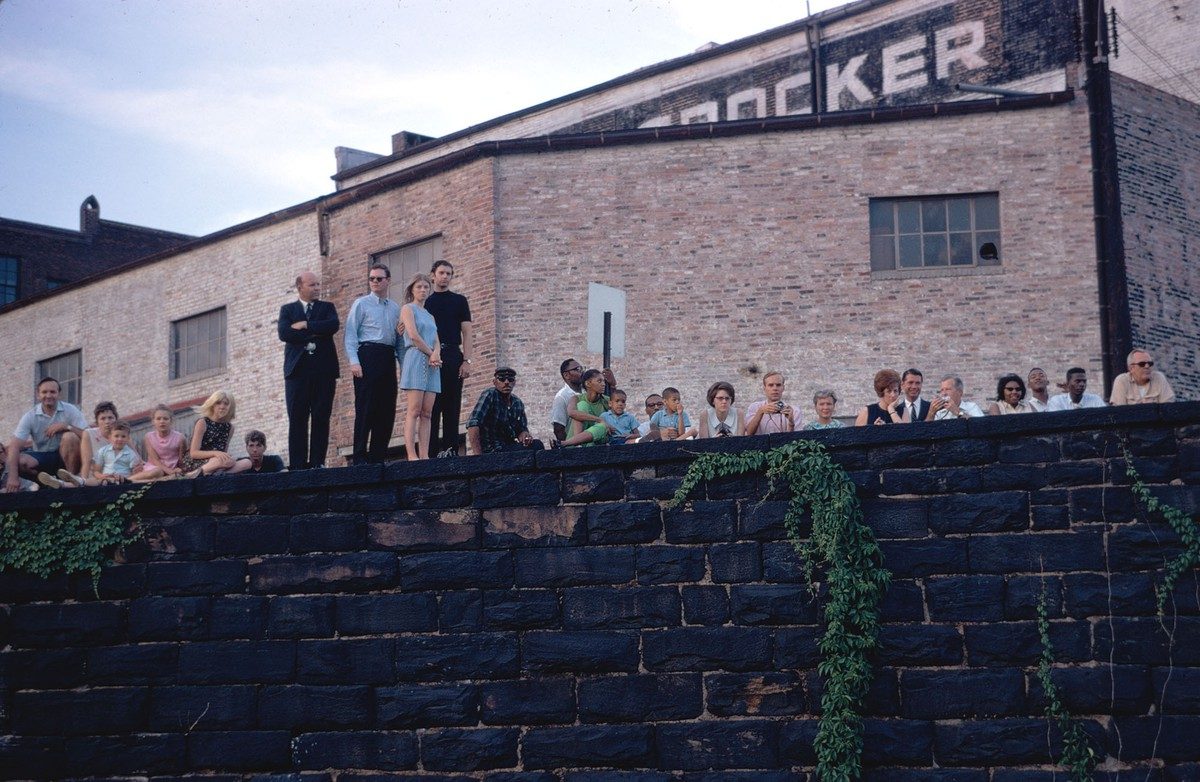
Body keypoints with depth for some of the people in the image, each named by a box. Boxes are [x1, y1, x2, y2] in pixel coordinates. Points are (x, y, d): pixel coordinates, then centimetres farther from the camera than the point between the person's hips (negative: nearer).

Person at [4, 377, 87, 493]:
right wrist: (13, 477, -31)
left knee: (69, 436, -30)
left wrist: (66, 426, -31)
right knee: (14, 462, -26)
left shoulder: (70, 410, -8)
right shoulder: (30, 417, -8)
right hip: (41, 457, 1)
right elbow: (14, 446, -18)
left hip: (65, 457, -1)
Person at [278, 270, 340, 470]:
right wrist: (315, 333, -7)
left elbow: (333, 325, -6)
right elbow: (284, 333, -4)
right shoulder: (287, 309, 14)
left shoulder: (327, 307, 16)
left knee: (321, 419, -3)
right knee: (297, 420, -4)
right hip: (298, 369, -1)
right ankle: (298, 465, -5)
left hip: (323, 369, 1)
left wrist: (306, 325, -7)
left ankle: (317, 463, -2)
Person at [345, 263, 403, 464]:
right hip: (368, 356, -5)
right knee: (365, 409, -9)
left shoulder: (395, 308, 19)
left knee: (387, 410, 2)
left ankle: (377, 457, 7)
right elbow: (350, 335, -3)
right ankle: (360, 457, -8)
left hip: (388, 359, 5)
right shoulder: (361, 304, 5)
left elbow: (400, 340, 19)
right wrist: (354, 361, -14)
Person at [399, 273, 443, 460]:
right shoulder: (408, 309, 4)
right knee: (414, 410, -13)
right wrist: (431, 353, -5)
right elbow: (413, 335, -9)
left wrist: (436, 354, -9)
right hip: (415, 359, -7)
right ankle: (411, 455, -18)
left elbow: (436, 341, 12)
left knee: (426, 413, -1)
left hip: (432, 364, 7)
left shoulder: (430, 316, 25)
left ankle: (424, 455, -5)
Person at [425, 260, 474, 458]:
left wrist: (467, 360, -5)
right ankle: (431, 451, -4)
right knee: (430, 406, -3)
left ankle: (450, 450, -3)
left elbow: (467, 332, 6)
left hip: (453, 355, -1)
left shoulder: (459, 301, 12)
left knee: (452, 407, -3)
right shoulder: (425, 302, 16)